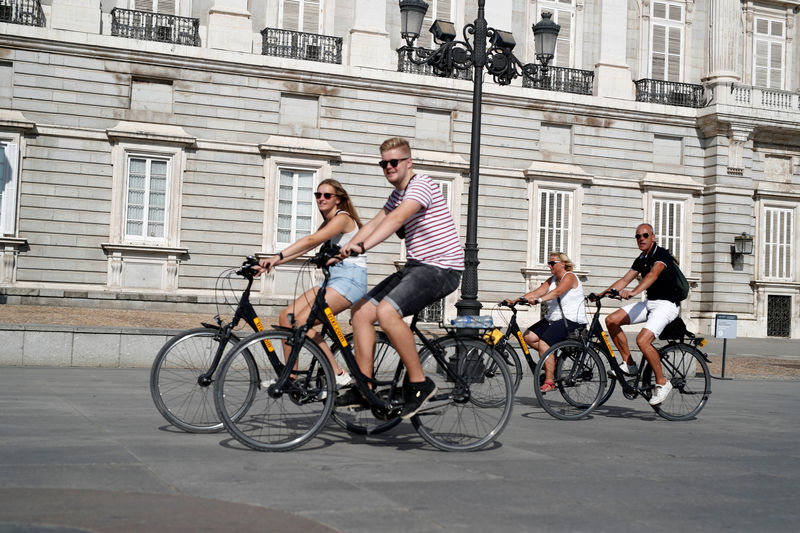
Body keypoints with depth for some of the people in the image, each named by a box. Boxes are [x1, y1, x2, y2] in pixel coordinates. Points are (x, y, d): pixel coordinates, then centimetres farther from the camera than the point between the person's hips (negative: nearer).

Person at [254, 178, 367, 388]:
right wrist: (271, 263, -1)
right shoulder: (328, 223, 20)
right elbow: (303, 249, 11)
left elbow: (311, 240, -24)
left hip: (350, 279, -9)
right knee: (286, 317, -3)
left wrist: (278, 256, -32)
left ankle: (339, 375, -13)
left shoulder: (343, 218, -9)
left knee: (301, 322, -21)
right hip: (333, 279, 9)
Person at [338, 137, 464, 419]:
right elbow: (374, 223, 12)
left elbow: (396, 219, -29)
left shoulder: (421, 184, -13)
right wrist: (344, 251, -2)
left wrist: (362, 246, -41)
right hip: (415, 267, 10)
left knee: (387, 312, -29)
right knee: (362, 310, -1)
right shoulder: (397, 195, 20)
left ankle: (419, 383, -18)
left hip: (441, 267, -10)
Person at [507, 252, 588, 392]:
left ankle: (549, 382, -21)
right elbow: (537, 292, 2)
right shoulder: (552, 279, 16)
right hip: (553, 319, 9)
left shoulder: (569, 277, -8)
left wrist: (539, 300, -43)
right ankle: (552, 358, 7)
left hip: (572, 320, -9)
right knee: (529, 336, -9)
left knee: (544, 343, -25)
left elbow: (557, 292, -27)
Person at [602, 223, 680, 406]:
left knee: (642, 340, -27)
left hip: (667, 305, -8)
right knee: (611, 320, -6)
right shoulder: (641, 259, 13)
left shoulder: (662, 254, -14)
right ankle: (629, 364, 4)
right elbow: (625, 280, 12)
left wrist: (633, 292, -48)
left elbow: (653, 274, -32)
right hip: (649, 303, 8)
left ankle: (662, 383, -10)